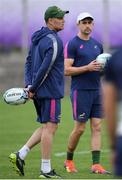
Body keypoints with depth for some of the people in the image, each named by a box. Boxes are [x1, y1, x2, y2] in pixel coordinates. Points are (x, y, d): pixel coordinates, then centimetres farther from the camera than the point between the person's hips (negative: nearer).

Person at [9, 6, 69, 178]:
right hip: (50, 90, -9)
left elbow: (29, 62, 17)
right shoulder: (54, 41, -16)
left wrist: (29, 85, 9)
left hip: (39, 92, 9)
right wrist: (33, 89, -12)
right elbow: (45, 68, -20)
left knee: (47, 127, 16)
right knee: (50, 127, -4)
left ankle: (20, 155, 9)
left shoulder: (37, 38, 14)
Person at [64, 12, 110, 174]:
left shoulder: (97, 45, 15)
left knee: (97, 127, -1)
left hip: (96, 91, 6)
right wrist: (88, 68, -20)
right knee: (80, 128, -3)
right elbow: (66, 70, -11)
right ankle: (69, 160, 16)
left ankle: (96, 165, -2)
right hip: (80, 91, -6)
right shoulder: (72, 44, -5)